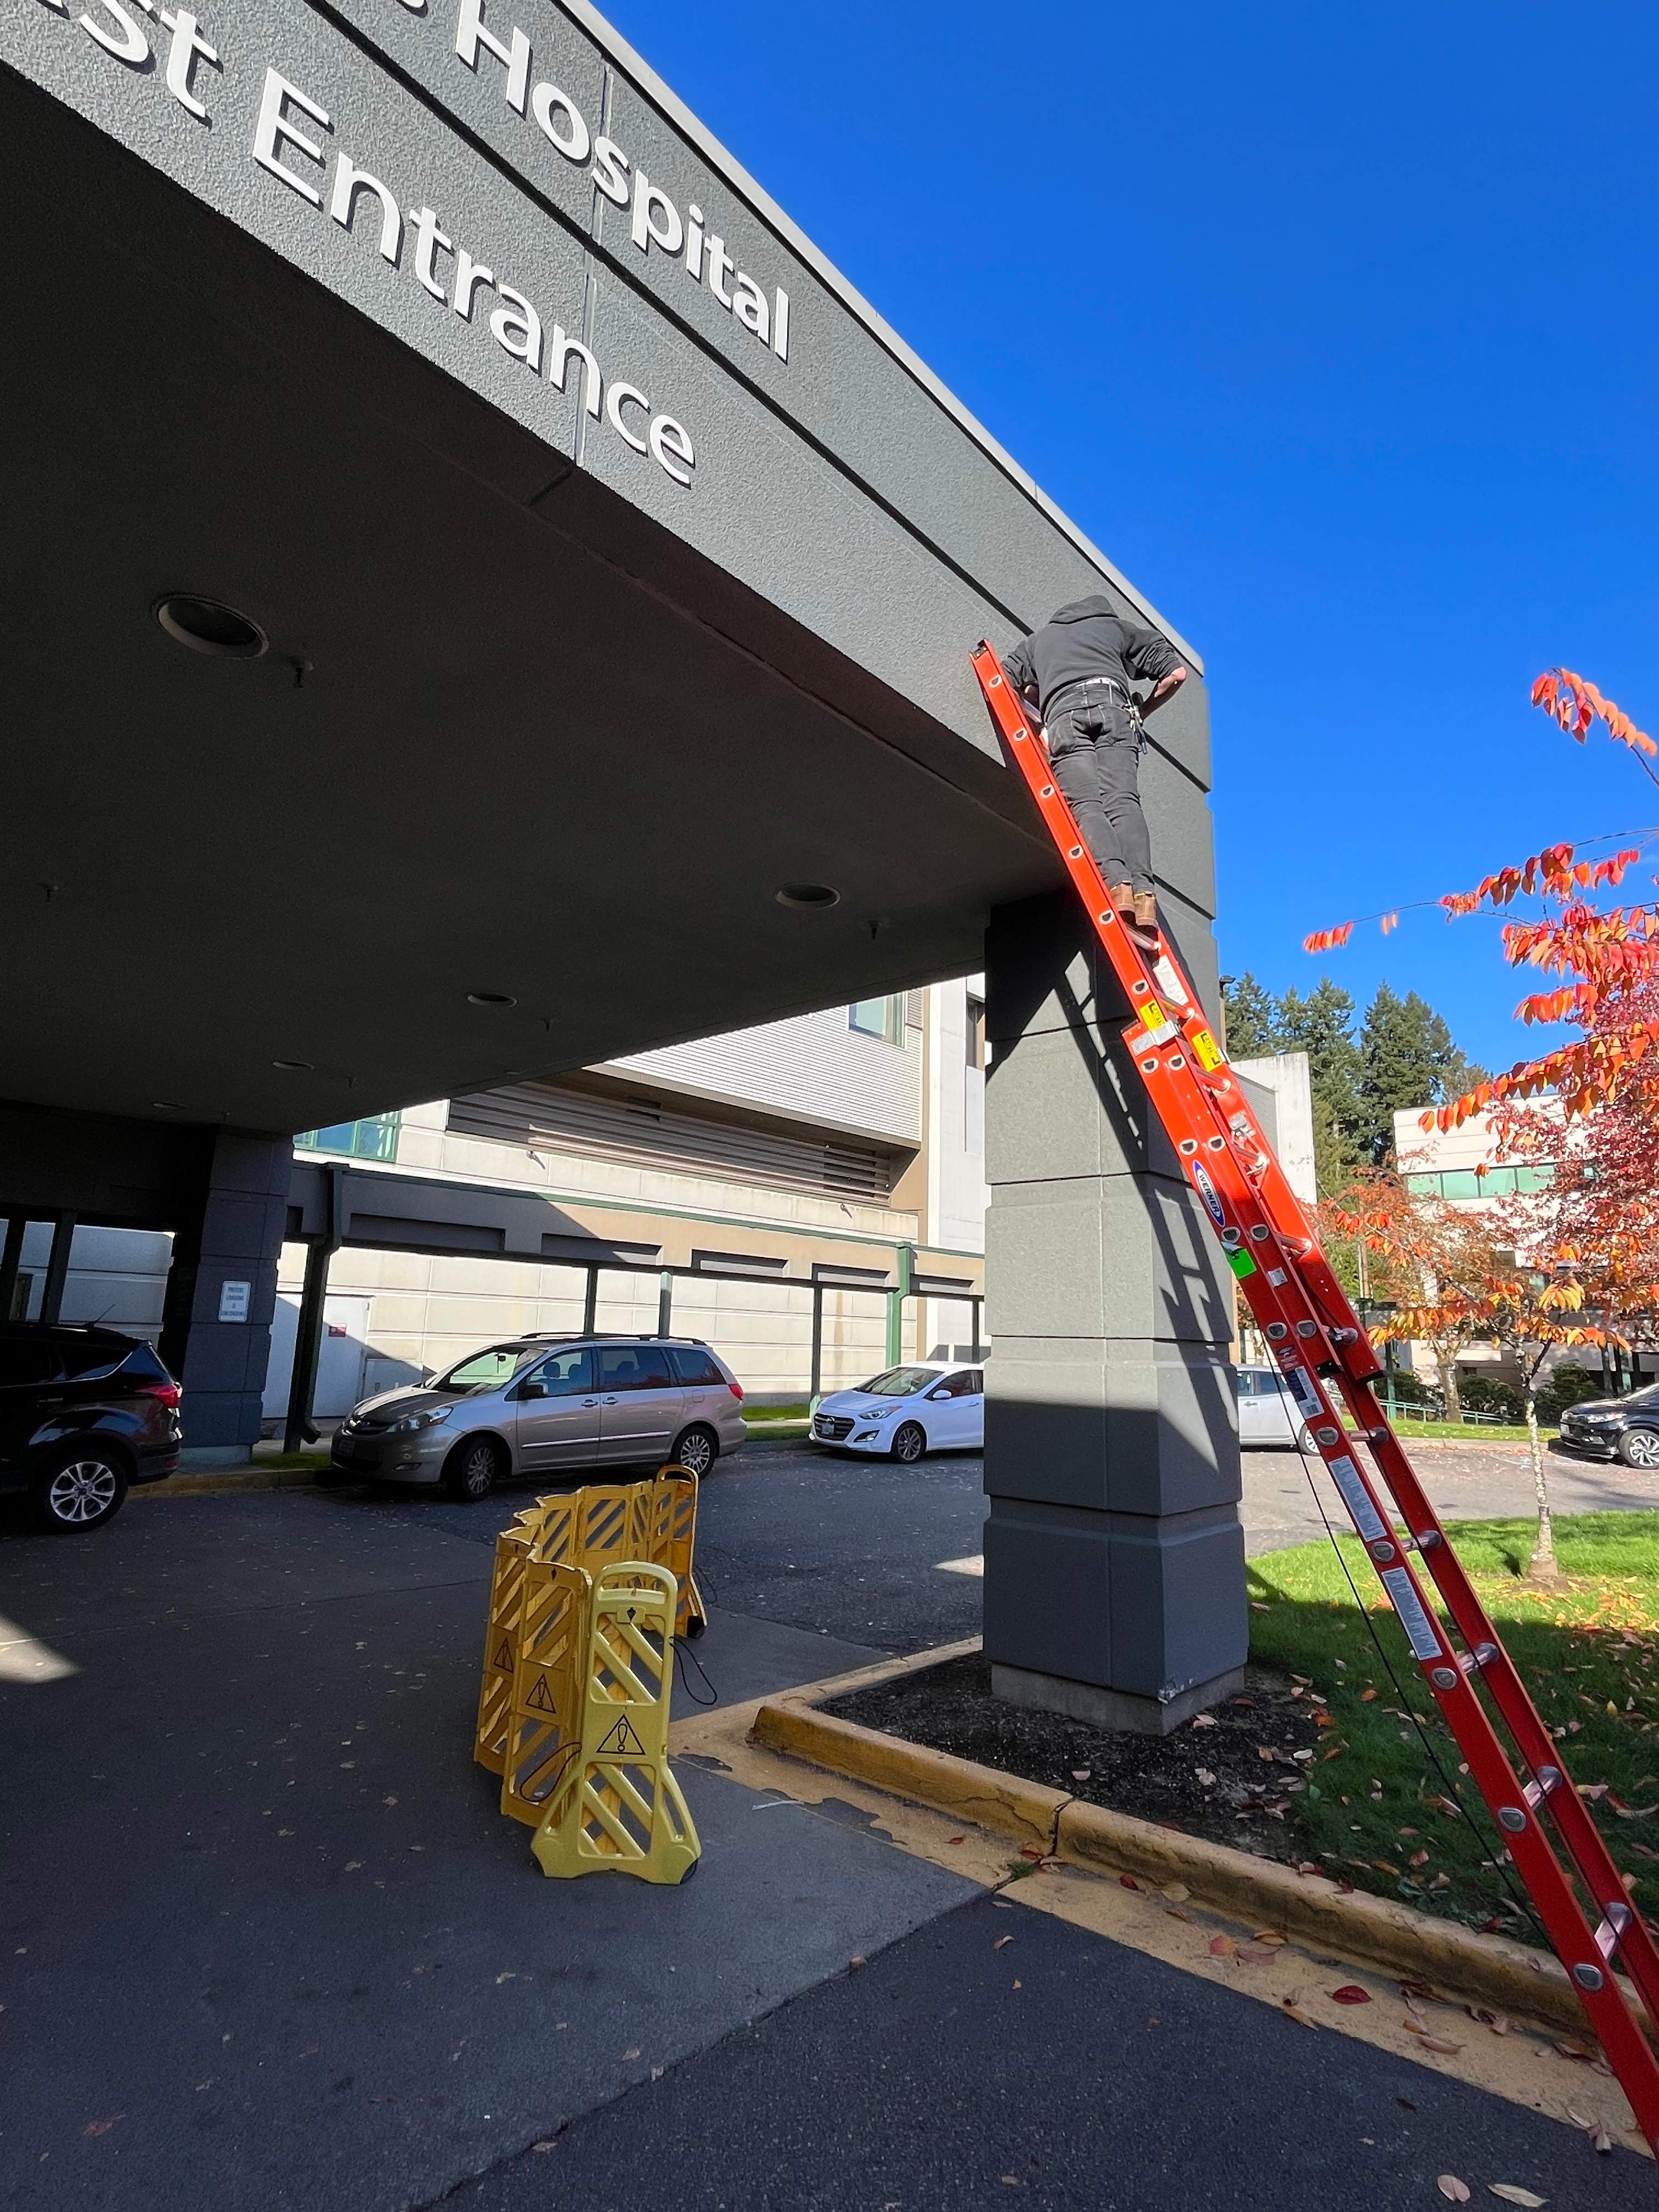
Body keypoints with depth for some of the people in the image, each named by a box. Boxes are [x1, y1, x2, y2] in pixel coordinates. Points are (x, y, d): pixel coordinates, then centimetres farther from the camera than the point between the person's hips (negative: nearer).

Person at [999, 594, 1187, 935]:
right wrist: (1142, 711, 36)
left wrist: (1047, 705, 40)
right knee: (1122, 801, -14)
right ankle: (1143, 891, -36)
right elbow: (1176, 673, 24)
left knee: (1086, 804, -16)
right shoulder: (1118, 626, 34)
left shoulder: (1039, 637, 38)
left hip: (1064, 715, 0)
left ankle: (1117, 884, -40)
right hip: (1113, 707, 0)